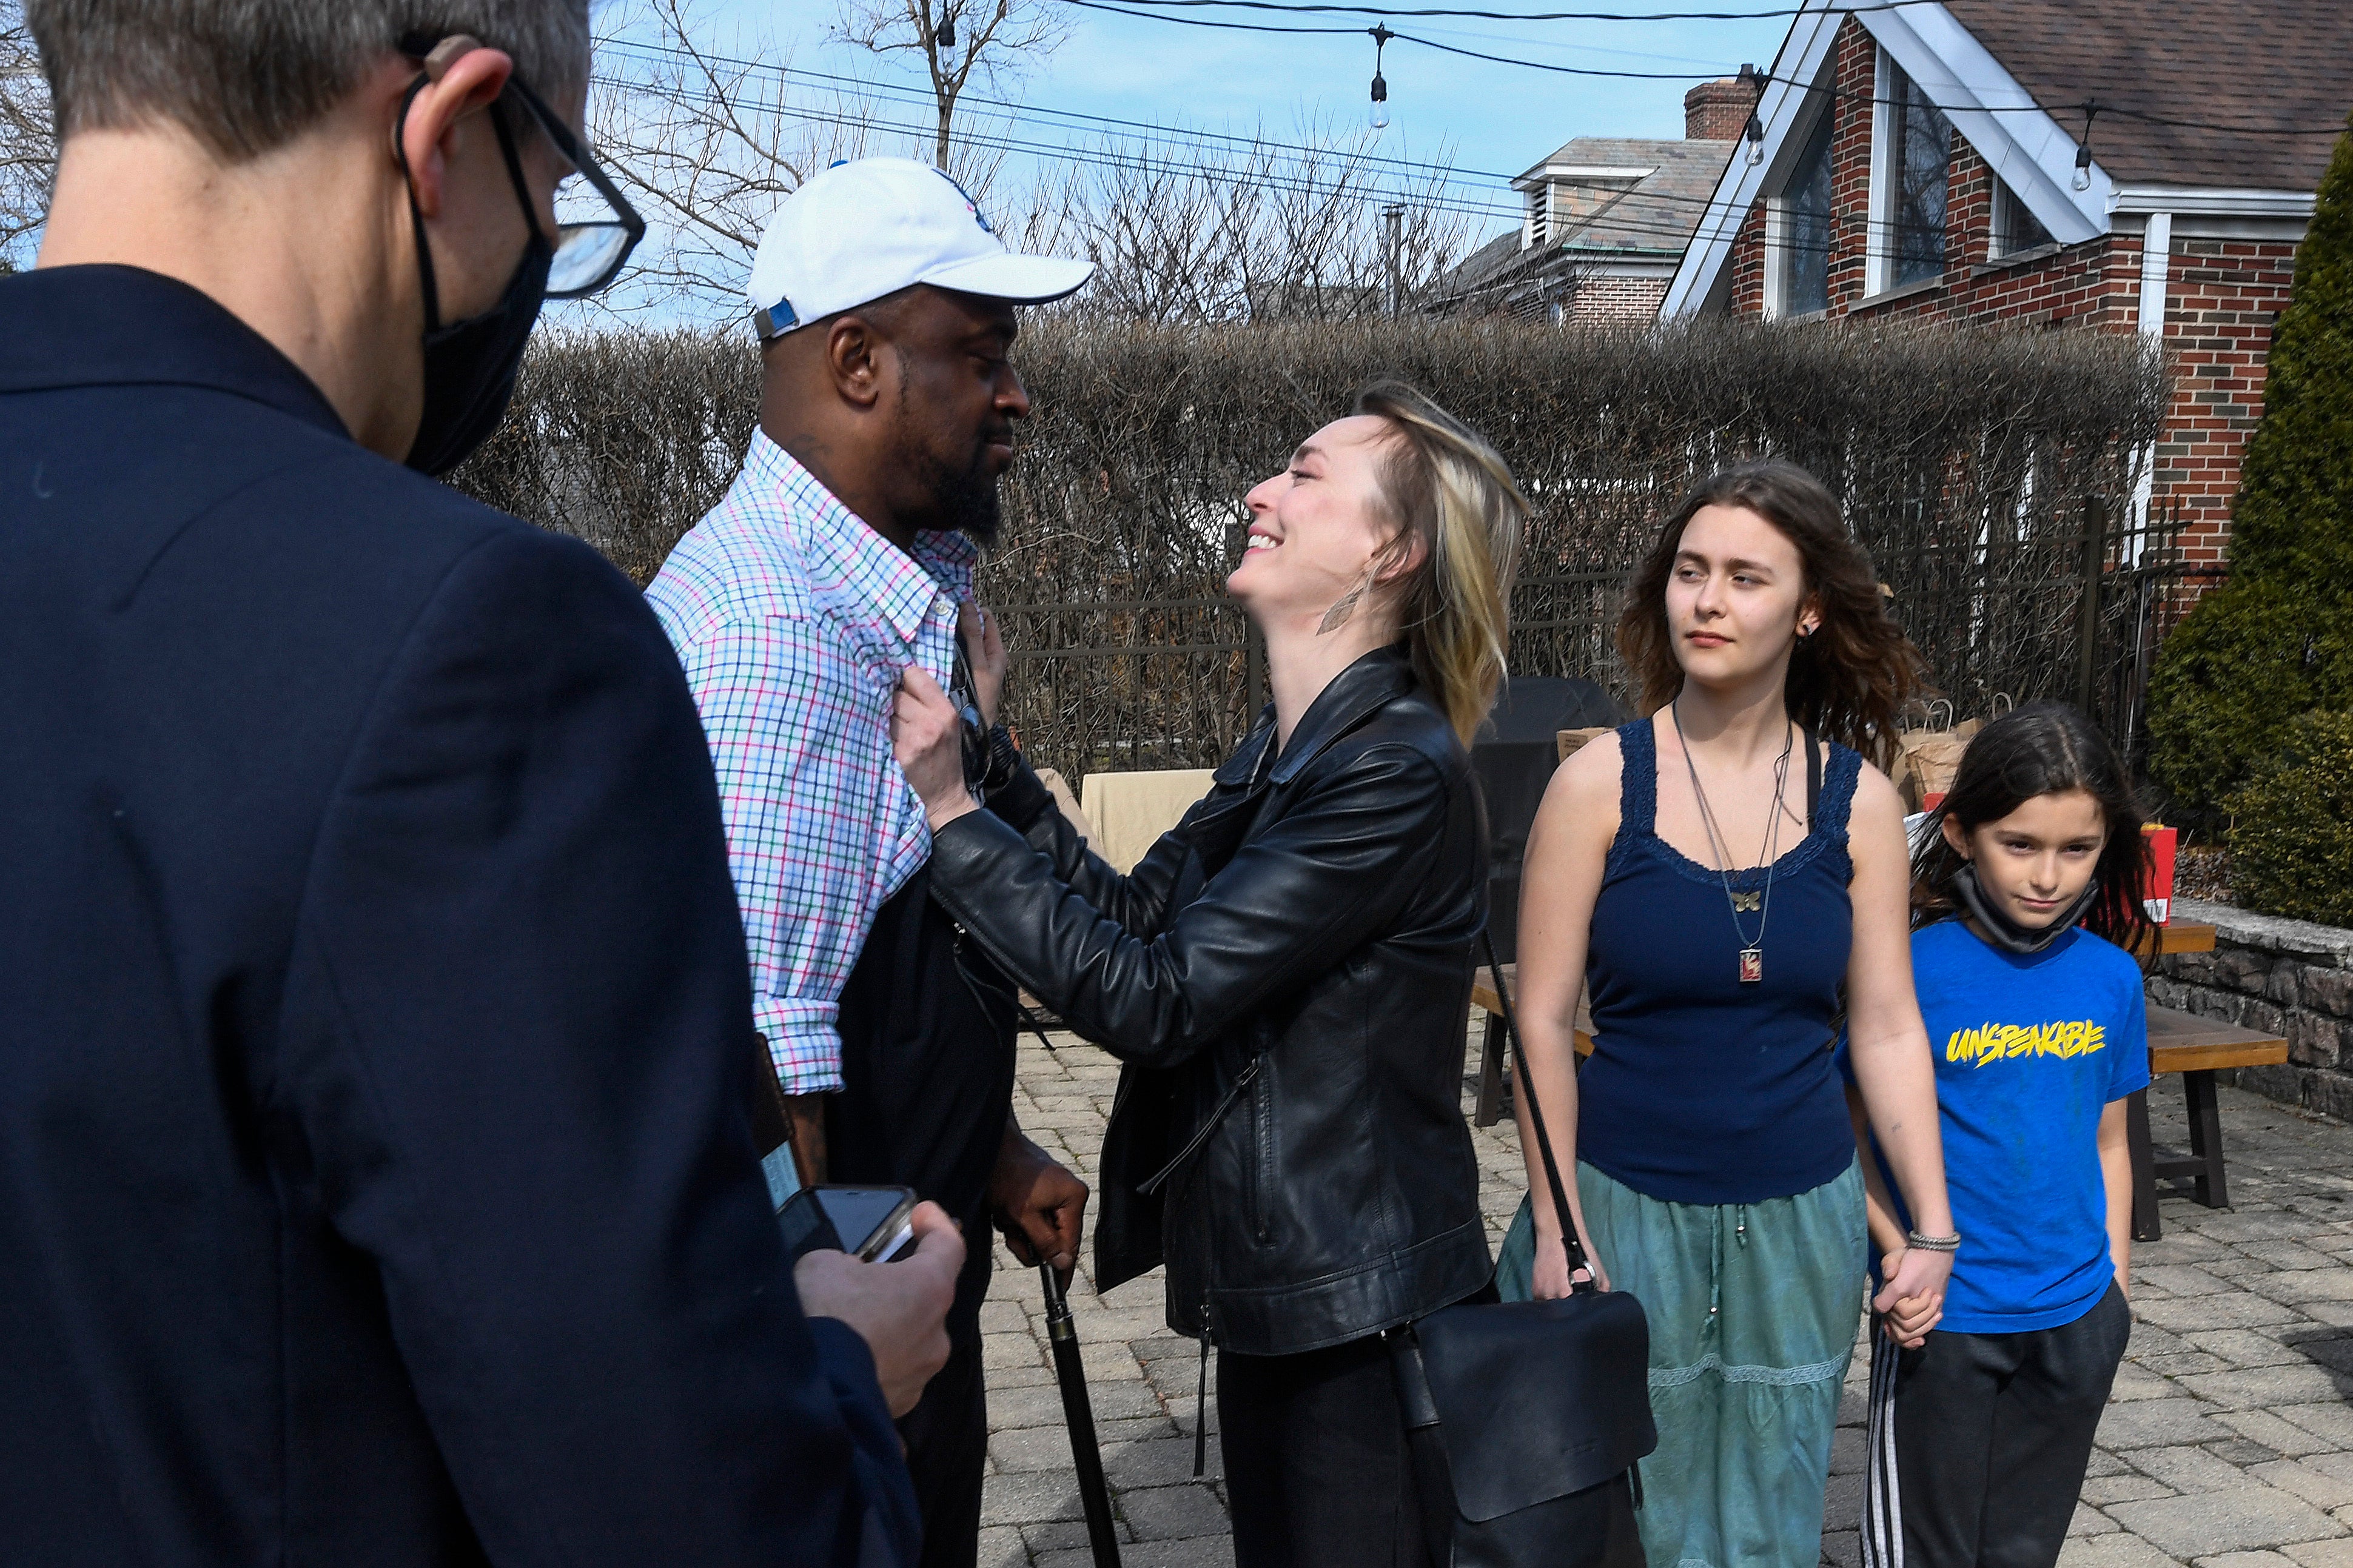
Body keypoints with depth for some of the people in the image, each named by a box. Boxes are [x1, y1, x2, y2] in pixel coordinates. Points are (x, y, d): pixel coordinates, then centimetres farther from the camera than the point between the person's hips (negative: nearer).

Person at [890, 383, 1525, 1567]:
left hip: (1350, 1309, -9)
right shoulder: (1289, 746, 7)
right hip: (1275, 1283, 9)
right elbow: (1138, 915, 5)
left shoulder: (1395, 774, -24)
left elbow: (1154, 999, -25)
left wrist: (949, 812, -23)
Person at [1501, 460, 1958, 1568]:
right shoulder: (1601, 782, -9)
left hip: (1798, 1222, 2)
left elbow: (1885, 1028, 3)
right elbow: (1542, 1023, -7)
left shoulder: (1859, 800, -1)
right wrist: (1555, 1227, -9)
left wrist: (1933, 1229, 0)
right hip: (1625, 1208, -2)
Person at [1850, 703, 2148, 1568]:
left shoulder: (2111, 979, -1)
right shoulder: (1912, 972, -15)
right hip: (1943, 1317, -4)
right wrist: (1903, 1256, -18)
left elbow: (2106, 1142, 9)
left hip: (2074, 1319, 4)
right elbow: (1845, 1133, -9)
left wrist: (2114, 1282, 9)